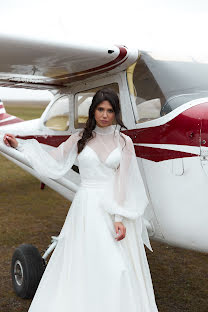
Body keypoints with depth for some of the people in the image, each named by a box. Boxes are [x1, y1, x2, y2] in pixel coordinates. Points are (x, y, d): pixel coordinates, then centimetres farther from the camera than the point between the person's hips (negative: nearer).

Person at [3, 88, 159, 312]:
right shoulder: (80, 138, 5)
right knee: (81, 264, 6)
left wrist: (120, 218, -12)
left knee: (117, 269, 3)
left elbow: (123, 181, -4)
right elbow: (53, 163, 7)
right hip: (86, 207, 1)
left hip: (114, 206, 0)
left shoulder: (124, 141, 2)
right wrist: (20, 145, 2)